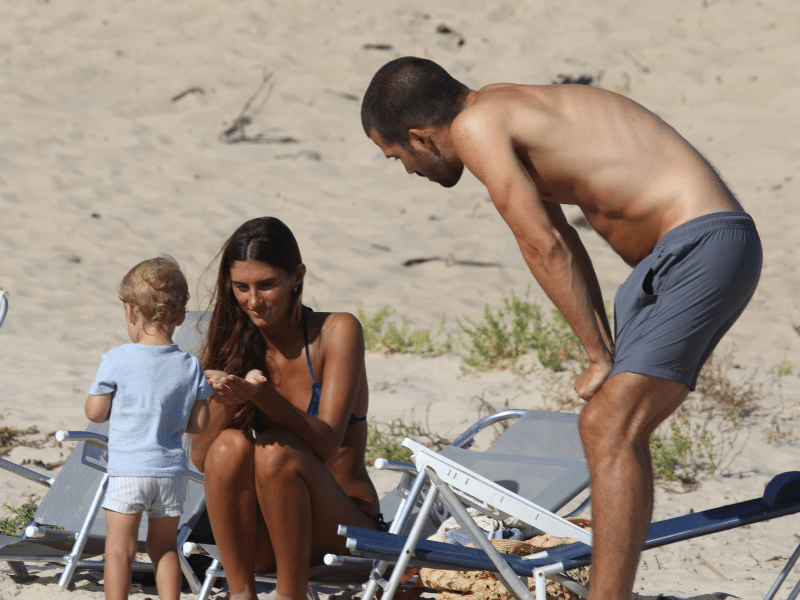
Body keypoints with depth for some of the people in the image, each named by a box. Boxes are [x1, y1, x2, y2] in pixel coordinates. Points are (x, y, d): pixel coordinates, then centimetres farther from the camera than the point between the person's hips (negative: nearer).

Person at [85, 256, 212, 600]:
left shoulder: (117, 360, -9)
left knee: (119, 548, 3)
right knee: (164, 546, 17)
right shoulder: (190, 367, 0)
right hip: (173, 470, 4)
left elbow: (95, 413, -4)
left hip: (128, 471, -3)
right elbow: (199, 424, 4)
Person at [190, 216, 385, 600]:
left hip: (342, 531, -3)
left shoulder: (336, 332, -5)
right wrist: (229, 402, -24)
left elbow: (326, 443, -17)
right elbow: (201, 457, -4)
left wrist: (260, 395, -33)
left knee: (275, 449, -30)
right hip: (258, 542, 3)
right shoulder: (230, 344, 4)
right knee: (231, 445, -26)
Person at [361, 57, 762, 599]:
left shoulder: (475, 126, -10)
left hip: (703, 248, -10)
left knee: (613, 433, -17)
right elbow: (563, 243, 21)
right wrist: (607, 354, 15)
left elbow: (545, 248, -12)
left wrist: (601, 357, -5)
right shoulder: (507, 106, 19)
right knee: (605, 426, 17)